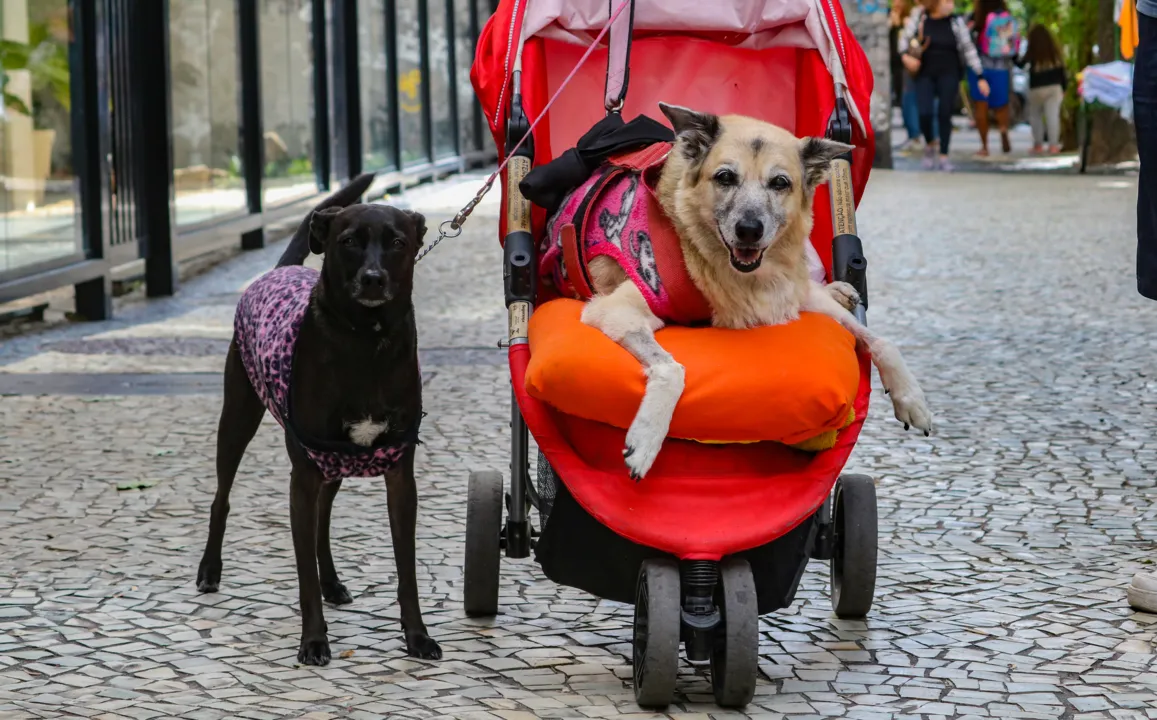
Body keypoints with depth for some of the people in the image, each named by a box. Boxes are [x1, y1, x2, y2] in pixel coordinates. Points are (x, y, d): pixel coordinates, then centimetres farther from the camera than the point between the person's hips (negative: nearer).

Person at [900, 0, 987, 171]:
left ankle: (944, 156, 8)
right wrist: (906, 54, -12)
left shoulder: (956, 21, -1)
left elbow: (968, 49, 2)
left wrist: (980, 76, 0)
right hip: (925, 74, 0)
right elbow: (905, 37, 8)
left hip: (949, 74, 0)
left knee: (945, 114, -3)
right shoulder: (919, 15, -1)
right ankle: (929, 146, 18)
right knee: (924, 113, -11)